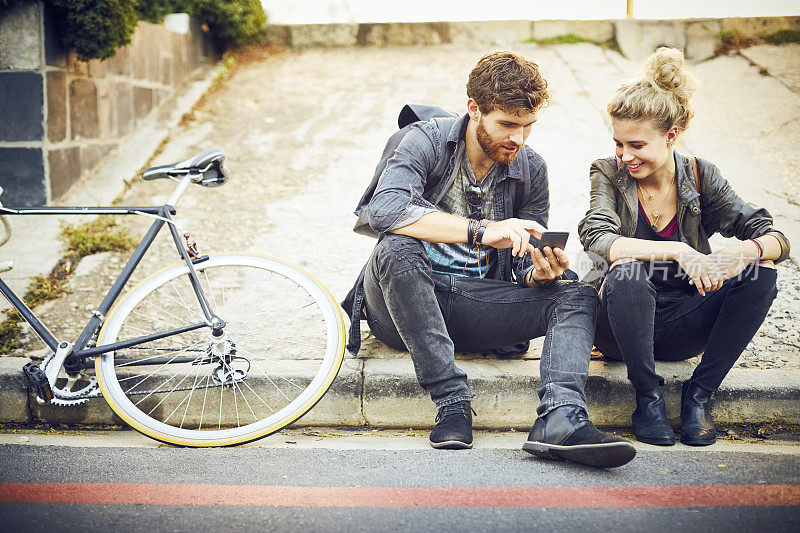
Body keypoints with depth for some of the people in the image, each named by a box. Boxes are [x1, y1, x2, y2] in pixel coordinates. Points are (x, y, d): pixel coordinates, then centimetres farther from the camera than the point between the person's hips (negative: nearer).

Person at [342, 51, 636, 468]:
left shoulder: (531, 170, 5)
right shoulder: (428, 141, -8)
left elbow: (525, 268, 6)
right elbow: (384, 209, -29)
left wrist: (541, 272, -20)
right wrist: (482, 230, -35)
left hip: (475, 303, 4)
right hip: (403, 308, -3)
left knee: (579, 296, -15)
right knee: (397, 248, -36)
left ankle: (560, 419, -42)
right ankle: (452, 400, -28)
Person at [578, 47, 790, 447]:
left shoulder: (698, 177, -2)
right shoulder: (609, 174, -6)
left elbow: (776, 240, -7)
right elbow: (598, 240, -27)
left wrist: (746, 250, -32)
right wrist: (677, 251, -39)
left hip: (680, 329, 3)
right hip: (622, 330, -2)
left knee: (760, 274, -19)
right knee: (627, 273, -34)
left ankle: (699, 393, -11)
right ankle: (648, 396, -16)